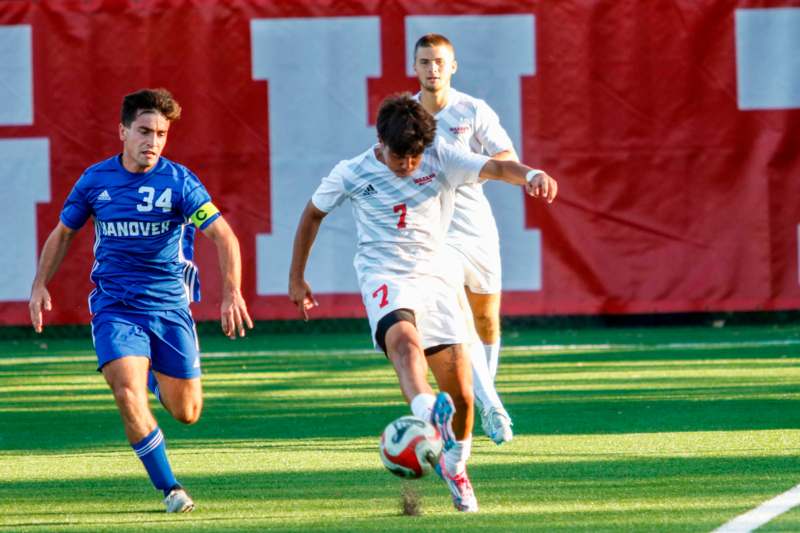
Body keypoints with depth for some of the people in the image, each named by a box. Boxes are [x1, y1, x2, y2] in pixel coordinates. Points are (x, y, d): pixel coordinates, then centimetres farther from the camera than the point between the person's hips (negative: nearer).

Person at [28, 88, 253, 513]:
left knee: (186, 413, 7)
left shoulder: (178, 181, -8)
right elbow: (63, 232, 14)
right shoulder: (95, 180, -1)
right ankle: (170, 490, -10)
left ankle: (160, 374, 44)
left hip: (169, 305, 0)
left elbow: (223, 235, -15)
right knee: (129, 396, -21)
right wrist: (40, 284, 3)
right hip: (114, 306, 0)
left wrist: (232, 293, -28)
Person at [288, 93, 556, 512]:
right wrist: (296, 279, 18)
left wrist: (530, 175, -38)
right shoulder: (351, 175, -2)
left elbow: (494, 168, -16)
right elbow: (313, 214, 13)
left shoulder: (440, 160, -2)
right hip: (384, 277, -3)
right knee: (405, 339, -38)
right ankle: (428, 413, -68)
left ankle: (453, 467, 26)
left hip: (433, 277, 3)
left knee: (460, 394, -2)